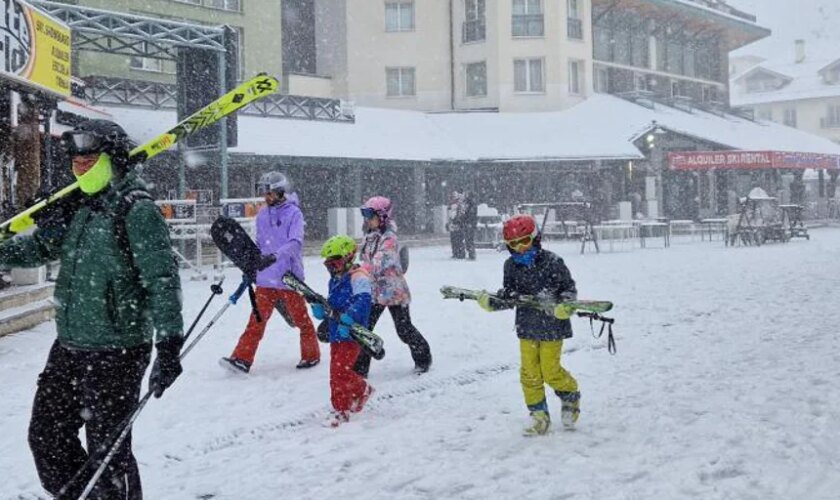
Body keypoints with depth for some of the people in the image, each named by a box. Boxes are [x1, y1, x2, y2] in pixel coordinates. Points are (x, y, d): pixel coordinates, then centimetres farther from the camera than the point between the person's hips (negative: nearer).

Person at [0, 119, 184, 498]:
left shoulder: (136, 210, -13)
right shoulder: (78, 207, 10)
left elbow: (162, 280, -17)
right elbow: (39, 247, 21)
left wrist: (169, 346, -23)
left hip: (115, 352, -8)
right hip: (68, 346, 8)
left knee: (106, 450, -1)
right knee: (47, 436, 15)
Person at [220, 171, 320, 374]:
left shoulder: (294, 213, -8)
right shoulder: (262, 214, 11)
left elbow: (295, 243, -21)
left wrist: (275, 256, -35)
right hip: (266, 278, 5)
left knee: (301, 319, 6)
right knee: (257, 320, 0)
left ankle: (311, 355, 22)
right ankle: (242, 359, -2)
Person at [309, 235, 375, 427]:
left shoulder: (358, 277, -10)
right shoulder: (334, 280, 18)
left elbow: (362, 300, -26)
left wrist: (347, 319, -39)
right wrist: (321, 310, -1)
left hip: (351, 334, -9)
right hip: (335, 333, 9)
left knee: (339, 371, -12)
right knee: (340, 371, 16)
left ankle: (341, 409, -2)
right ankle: (362, 389, 40)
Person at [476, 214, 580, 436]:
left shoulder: (551, 262, -13)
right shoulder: (511, 265, 1)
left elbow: (569, 288, -7)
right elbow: (509, 296, 6)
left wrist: (565, 306, -24)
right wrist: (490, 302, -10)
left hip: (552, 327, -4)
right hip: (526, 327, 4)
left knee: (550, 371, 2)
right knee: (529, 374, 5)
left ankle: (571, 397, 32)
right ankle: (539, 415, 18)